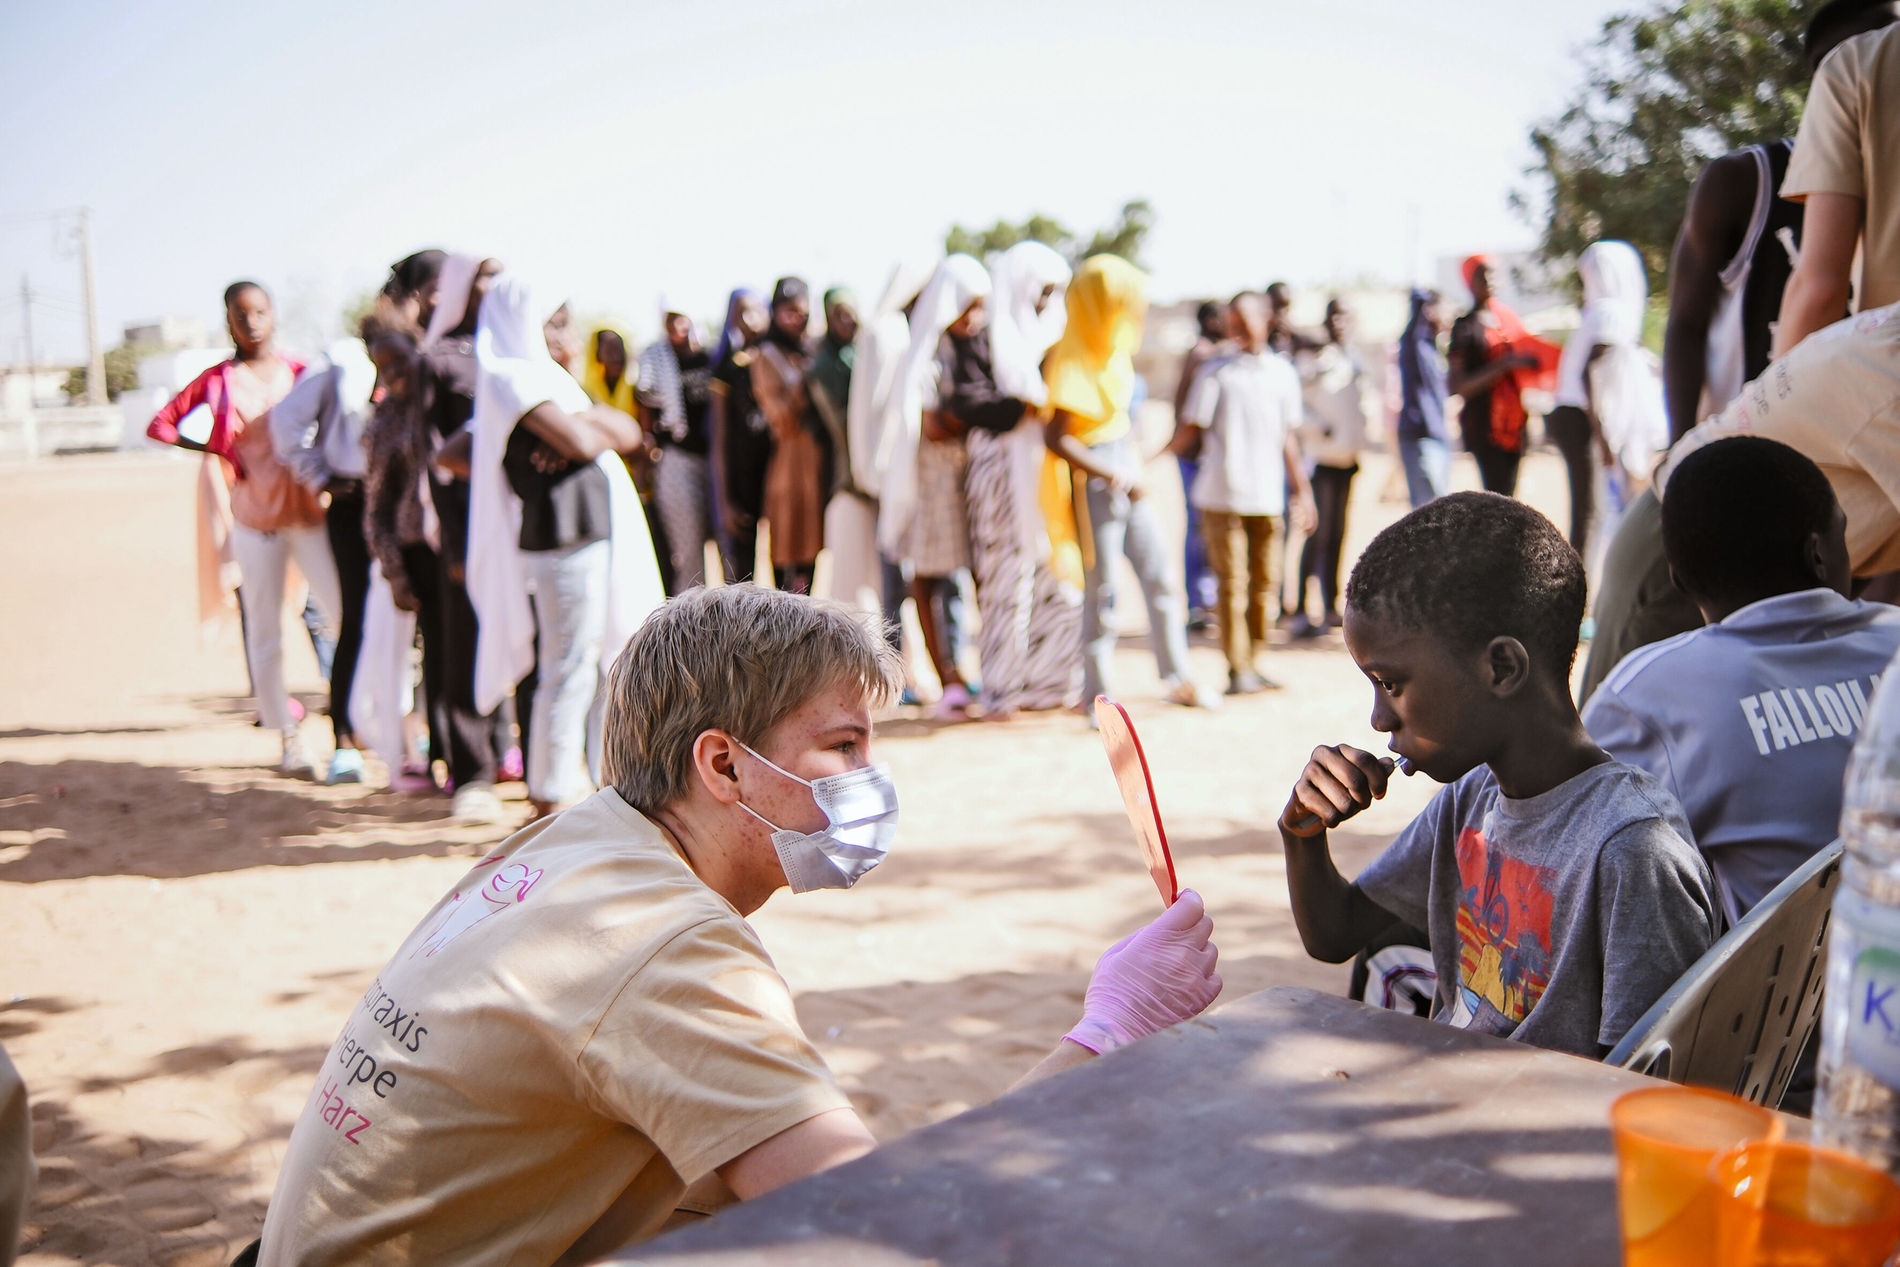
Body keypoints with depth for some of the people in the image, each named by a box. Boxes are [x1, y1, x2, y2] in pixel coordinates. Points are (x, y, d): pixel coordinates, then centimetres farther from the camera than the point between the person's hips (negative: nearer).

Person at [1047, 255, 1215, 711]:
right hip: (1095, 479, -8)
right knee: (1102, 587, -1)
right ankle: (1096, 694, 11)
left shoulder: (1112, 348, 4)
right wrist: (1113, 477, -26)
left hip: (1126, 471, 8)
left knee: (1158, 572, 12)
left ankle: (1177, 677, 24)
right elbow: (1056, 438, -27)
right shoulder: (1073, 364, -20)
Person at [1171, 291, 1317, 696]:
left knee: (1264, 583, 5)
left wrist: (1302, 491, 17)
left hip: (1267, 497, 4)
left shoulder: (1283, 372, 12)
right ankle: (1237, 669, 0)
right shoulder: (1216, 371, 1)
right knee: (1232, 583, -4)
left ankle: (1253, 665, 15)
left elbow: (1287, 437, 18)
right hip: (1223, 495, -3)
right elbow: (1192, 429, 0)